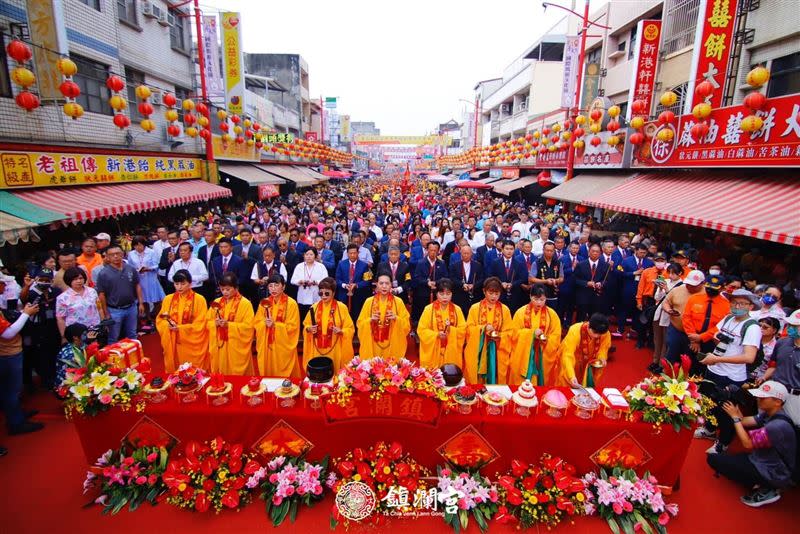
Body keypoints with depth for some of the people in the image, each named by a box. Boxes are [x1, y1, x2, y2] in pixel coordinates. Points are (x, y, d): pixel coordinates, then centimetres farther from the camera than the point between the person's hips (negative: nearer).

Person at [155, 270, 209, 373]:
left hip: (192, 345, -3)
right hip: (173, 344, 3)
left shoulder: (199, 299, -7)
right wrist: (168, 324, -13)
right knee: (174, 372, 12)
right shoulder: (168, 299, 6)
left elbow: (200, 325, -9)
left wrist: (180, 328, -19)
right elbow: (159, 320, 8)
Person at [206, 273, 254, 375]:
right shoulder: (216, 302, 8)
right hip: (219, 347, 5)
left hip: (237, 349, -4)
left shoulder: (245, 303, -8)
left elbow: (248, 326, -13)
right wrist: (215, 323, -11)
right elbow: (207, 323, 10)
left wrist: (229, 325, -20)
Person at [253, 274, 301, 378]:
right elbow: (256, 323, 6)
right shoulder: (264, 303, 4)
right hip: (267, 345, 4)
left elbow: (293, 327, -12)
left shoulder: (291, 303, -10)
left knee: (285, 376, 4)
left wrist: (274, 324, -21)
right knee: (268, 373, 13)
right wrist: (265, 323, -15)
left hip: (284, 346, -4)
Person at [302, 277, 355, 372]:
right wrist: (309, 329, -9)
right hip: (317, 350, 2)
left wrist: (340, 331, -20)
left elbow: (350, 329, -2)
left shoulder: (341, 307, -6)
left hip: (335, 350, -2)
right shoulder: (314, 307, 2)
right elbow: (306, 326, 12)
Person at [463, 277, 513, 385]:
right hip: (478, 351, -1)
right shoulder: (475, 308, -1)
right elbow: (469, 328, -2)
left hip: (498, 352, 1)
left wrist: (499, 336, -15)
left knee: (496, 377, 6)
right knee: (476, 378, 4)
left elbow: (509, 331, 3)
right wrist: (483, 328, -18)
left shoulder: (505, 310, 2)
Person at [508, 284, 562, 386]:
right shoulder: (521, 312, -4)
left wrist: (546, 339, -18)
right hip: (523, 356, -1)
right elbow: (515, 333, -4)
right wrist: (532, 333, -16)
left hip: (543, 357, 1)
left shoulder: (552, 314, 0)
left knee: (540, 384, 10)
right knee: (522, 384, 4)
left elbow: (556, 336, 1)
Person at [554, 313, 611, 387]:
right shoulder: (575, 331, -34)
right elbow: (567, 355, -36)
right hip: (570, 363, -3)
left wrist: (602, 358, -23)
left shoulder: (606, 334, -22)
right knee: (566, 388, 5)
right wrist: (571, 376, -46)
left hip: (588, 364, 3)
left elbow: (603, 349, -1)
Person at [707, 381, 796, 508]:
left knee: (713, 459, -12)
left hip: (773, 474, -9)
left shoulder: (778, 425, -29)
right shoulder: (769, 414, -1)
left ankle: (764, 489, -4)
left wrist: (735, 417, -18)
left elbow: (747, 443, -25)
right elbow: (744, 422, 1)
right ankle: (760, 483, 7)